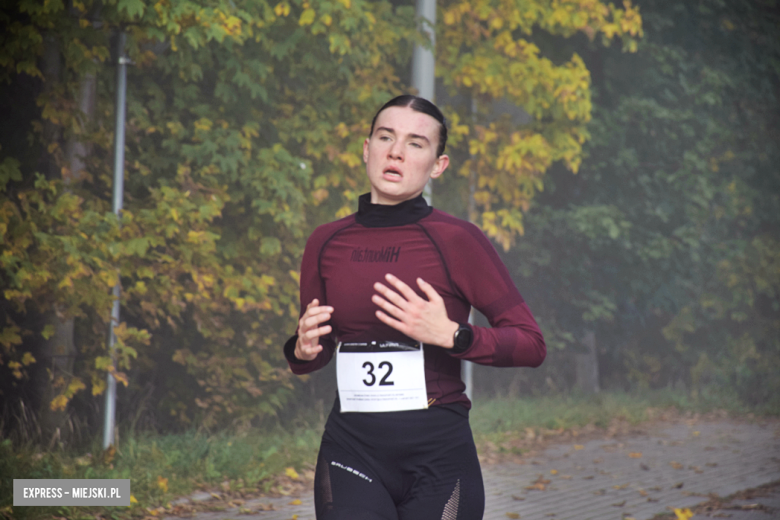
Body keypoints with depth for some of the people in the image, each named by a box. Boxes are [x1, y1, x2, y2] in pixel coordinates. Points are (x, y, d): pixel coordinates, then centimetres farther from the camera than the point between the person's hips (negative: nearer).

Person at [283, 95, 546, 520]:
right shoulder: (326, 243, 6)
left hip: (437, 455, -2)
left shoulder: (456, 240, -5)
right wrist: (304, 350, -2)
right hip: (352, 450, 2)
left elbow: (531, 344, -5)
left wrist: (451, 335, -18)